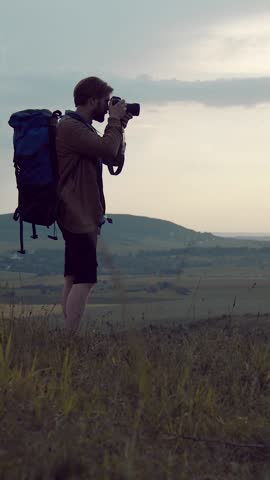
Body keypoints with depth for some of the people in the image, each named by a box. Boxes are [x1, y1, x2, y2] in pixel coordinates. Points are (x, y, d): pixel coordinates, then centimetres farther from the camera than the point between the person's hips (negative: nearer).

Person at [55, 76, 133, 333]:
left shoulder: (83, 128, 18)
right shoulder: (70, 127, -14)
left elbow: (114, 159, 18)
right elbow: (108, 150, -23)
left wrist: (119, 128, 8)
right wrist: (115, 122, -9)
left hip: (84, 215, 11)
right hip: (78, 215, -11)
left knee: (73, 278, 9)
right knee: (85, 280, -14)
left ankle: (69, 336, 11)